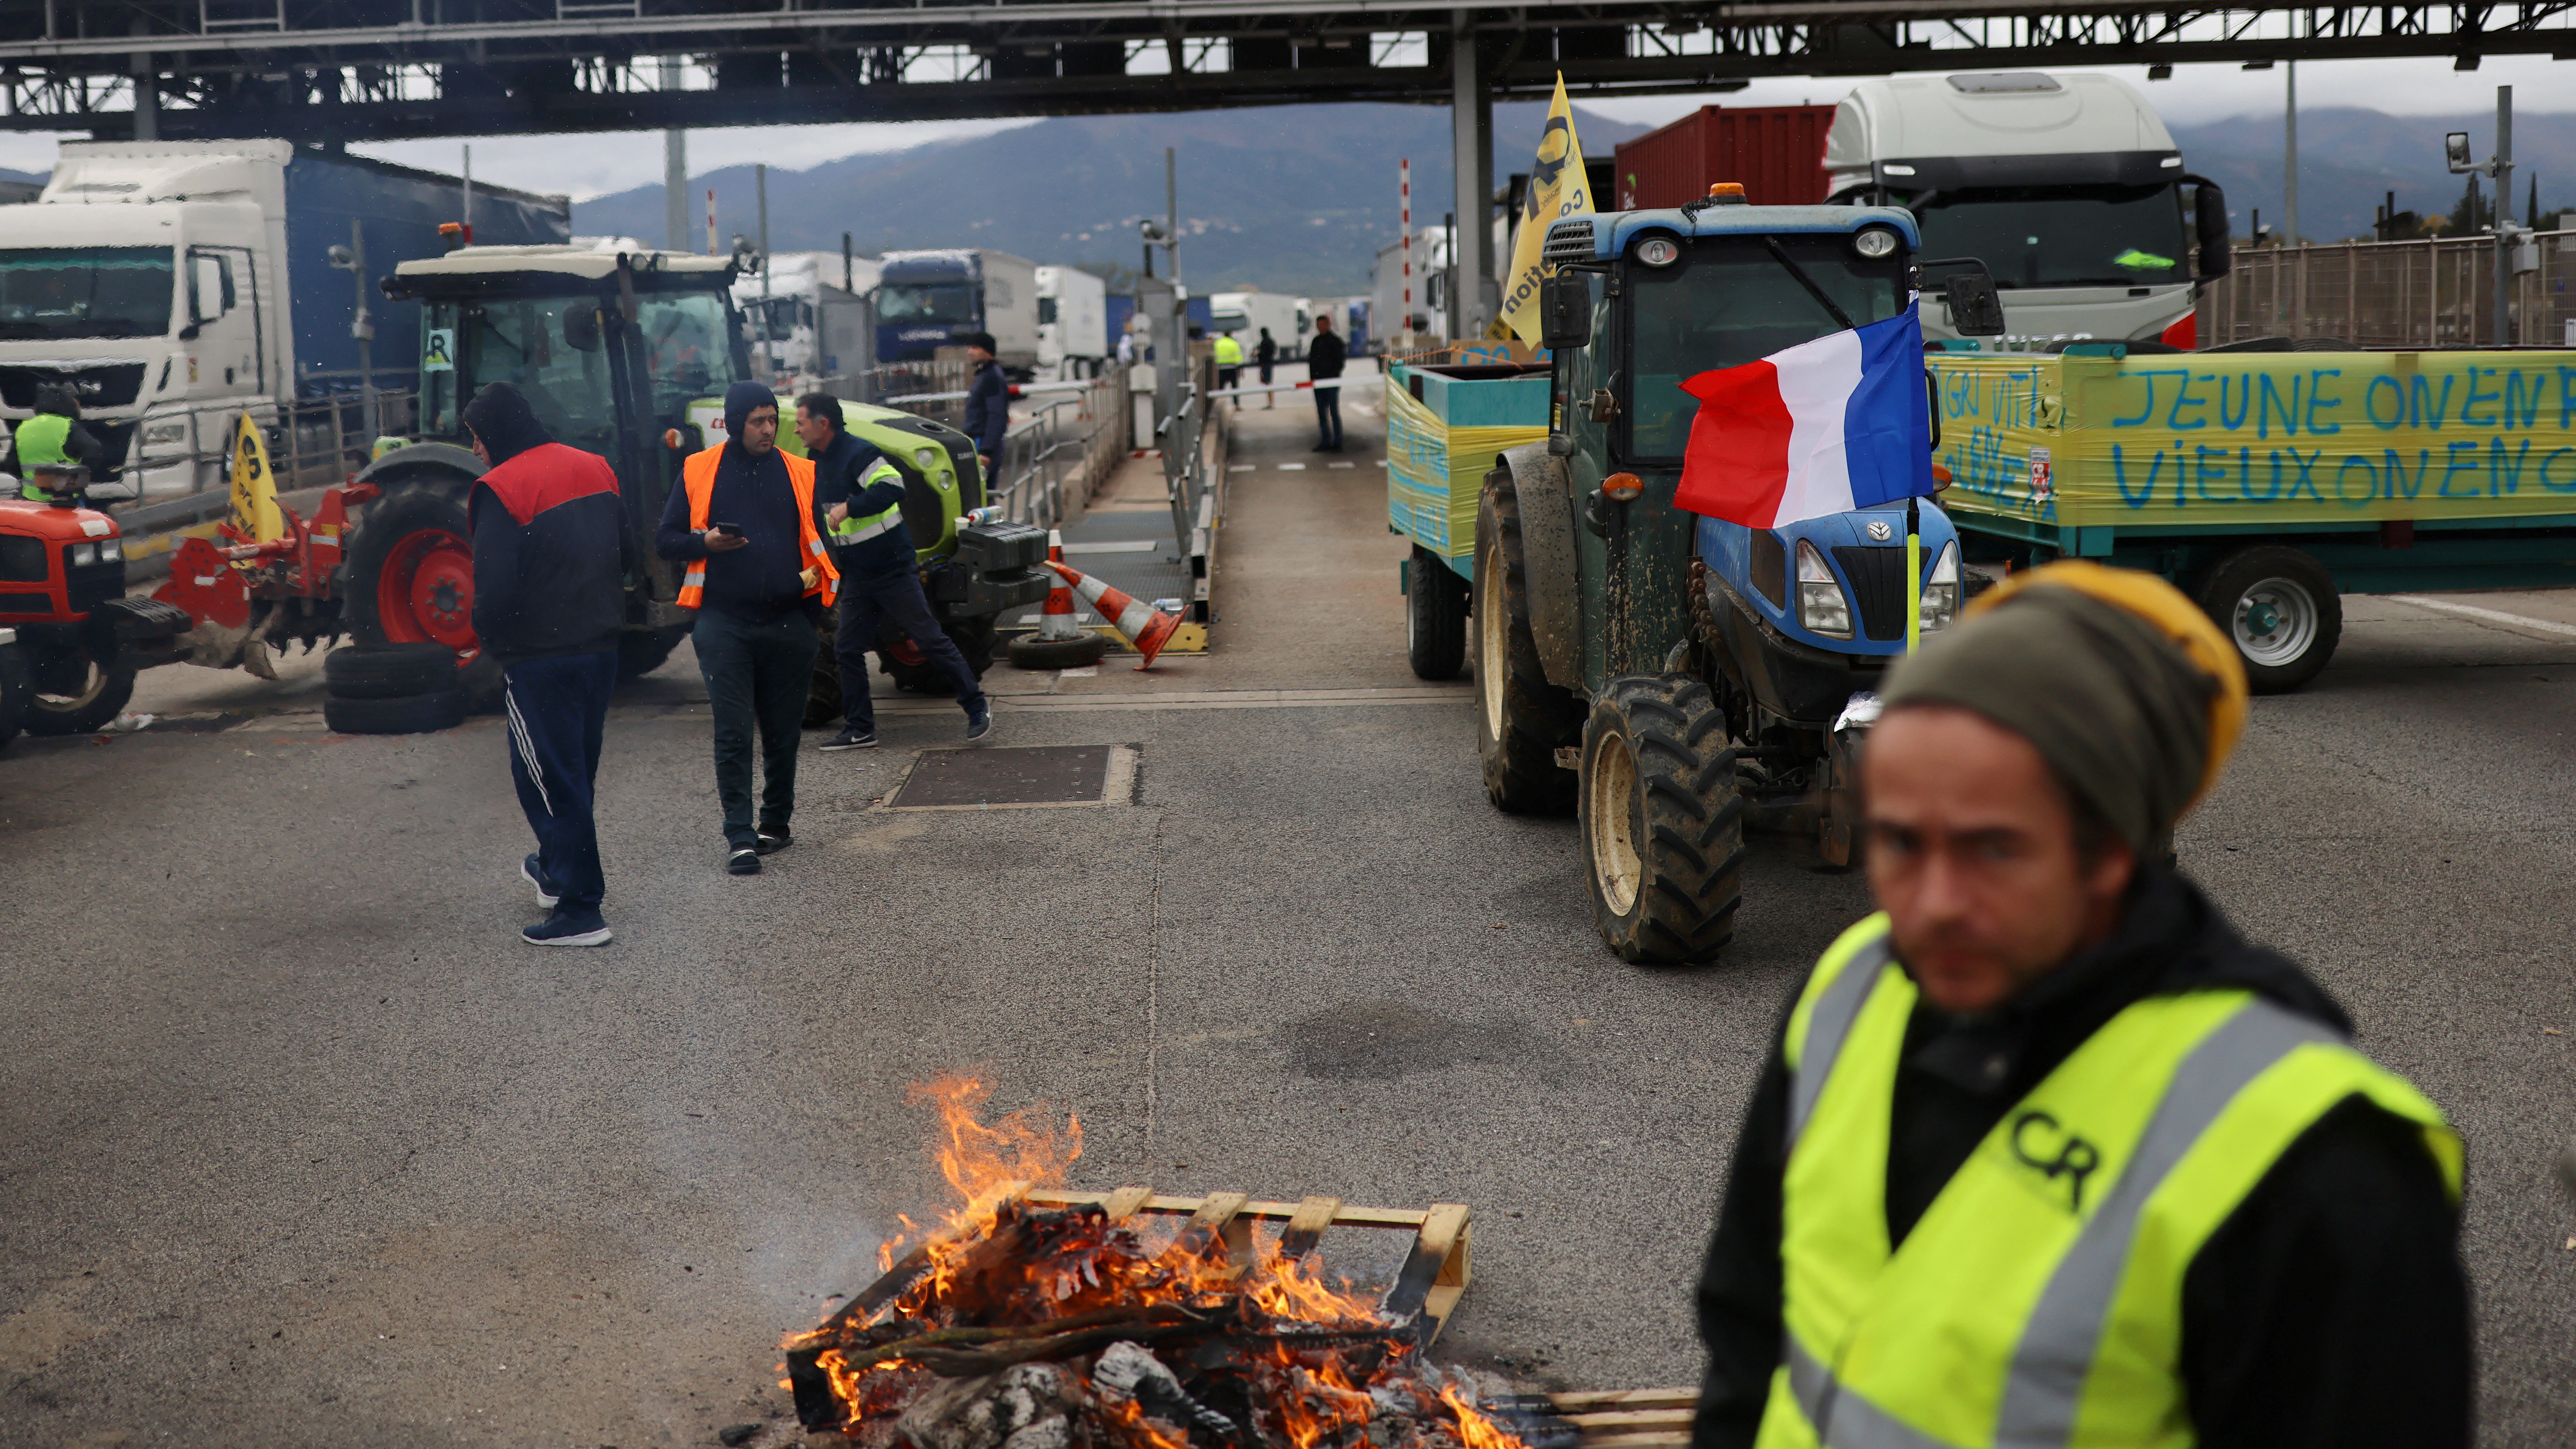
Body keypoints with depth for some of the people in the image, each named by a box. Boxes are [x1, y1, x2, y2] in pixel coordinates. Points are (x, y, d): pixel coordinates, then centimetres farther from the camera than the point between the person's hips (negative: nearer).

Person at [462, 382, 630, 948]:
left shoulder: (501, 488, -14)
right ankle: (557, 870, 39)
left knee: (548, 776, 0)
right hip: (601, 646, 7)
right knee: (578, 769, 21)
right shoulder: (595, 469, 8)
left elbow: (495, 587, -19)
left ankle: (580, 910, 0)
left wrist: (489, 638, -1)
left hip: (538, 657, -7)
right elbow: (627, 555, 13)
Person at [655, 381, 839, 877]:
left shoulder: (800, 474, 9)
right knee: (733, 733, -7)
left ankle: (776, 823, 24)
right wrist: (706, 543, -13)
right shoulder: (699, 472, 4)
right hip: (725, 624, -2)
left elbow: (820, 543, 18)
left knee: (784, 732, 9)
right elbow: (665, 540, 6)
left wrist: (816, 575, 2)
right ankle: (740, 837, -5)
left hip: (789, 625, 2)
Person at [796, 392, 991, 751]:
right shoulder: (815, 463, 11)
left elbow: (892, 487, -32)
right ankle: (860, 730, 13)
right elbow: (819, 513, 26)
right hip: (856, 575, 9)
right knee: (847, 650, 5)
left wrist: (848, 508, -33)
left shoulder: (858, 454, -17)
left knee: (931, 639, -4)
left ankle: (977, 707, 7)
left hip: (894, 569, -9)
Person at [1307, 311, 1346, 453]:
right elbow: (1311, 361, 15)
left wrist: (1334, 375, -15)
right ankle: (1325, 442, 13)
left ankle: (1337, 443, 0)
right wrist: (1312, 378, 6)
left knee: (1334, 412, -4)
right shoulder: (1316, 341, 14)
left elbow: (1339, 361, -6)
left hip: (1332, 383, -6)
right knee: (1322, 414, 7)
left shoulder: (1335, 340, -3)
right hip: (1318, 383, 6)